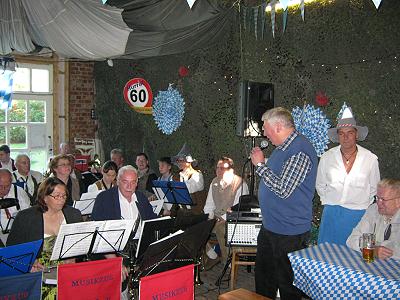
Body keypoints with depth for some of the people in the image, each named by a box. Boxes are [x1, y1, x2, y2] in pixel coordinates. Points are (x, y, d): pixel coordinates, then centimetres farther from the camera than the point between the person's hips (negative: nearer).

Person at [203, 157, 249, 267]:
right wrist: (209, 218, -4)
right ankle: (212, 257, 6)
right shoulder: (215, 182, 9)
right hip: (217, 217, 7)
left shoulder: (240, 184, -12)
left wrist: (223, 219, -25)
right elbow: (209, 204, 13)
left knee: (221, 228, -35)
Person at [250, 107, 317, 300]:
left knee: (287, 283, 8)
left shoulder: (300, 152, -22)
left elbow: (283, 189, -27)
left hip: (289, 233, -10)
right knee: (263, 276, 23)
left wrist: (260, 165, -19)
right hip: (270, 226, 10)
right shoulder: (283, 147, 10)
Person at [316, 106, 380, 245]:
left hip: (358, 216, -1)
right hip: (332, 214, 1)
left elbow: (374, 188, 9)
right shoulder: (327, 158, -1)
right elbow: (320, 185, 11)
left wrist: (363, 205, 6)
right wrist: (329, 203, 7)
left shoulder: (370, 159, -3)